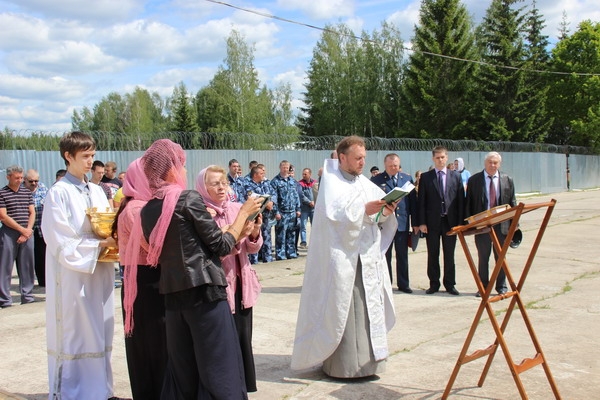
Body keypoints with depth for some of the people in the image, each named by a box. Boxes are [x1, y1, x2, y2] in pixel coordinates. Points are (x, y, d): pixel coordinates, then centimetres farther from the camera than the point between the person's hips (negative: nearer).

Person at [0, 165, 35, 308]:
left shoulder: (27, 192, 11)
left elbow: (32, 213, 10)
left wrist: (28, 230, -5)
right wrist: (22, 230, -10)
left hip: (27, 233, 4)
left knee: (27, 266, 7)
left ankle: (27, 296, 16)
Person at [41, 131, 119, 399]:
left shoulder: (97, 191, 11)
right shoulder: (58, 192, -9)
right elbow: (61, 242, -14)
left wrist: (113, 240, -8)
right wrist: (100, 244, -17)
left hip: (99, 272, 6)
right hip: (72, 275, -6)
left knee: (98, 334, 12)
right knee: (73, 336, 0)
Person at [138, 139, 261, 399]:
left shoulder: (147, 211, 8)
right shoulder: (189, 198, -11)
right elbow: (220, 245, -8)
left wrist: (236, 234, 20)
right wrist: (244, 213, 4)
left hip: (173, 295, 6)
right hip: (205, 292, -6)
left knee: (181, 369, 17)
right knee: (218, 369, 2)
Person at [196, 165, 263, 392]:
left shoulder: (237, 209, 6)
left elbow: (252, 248, 9)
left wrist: (255, 232, -11)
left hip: (241, 283, 5)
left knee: (243, 338, 10)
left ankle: (243, 386, 24)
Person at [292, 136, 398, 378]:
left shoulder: (366, 183, 15)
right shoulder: (331, 182, -3)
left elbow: (378, 218, 11)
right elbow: (333, 213, -19)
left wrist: (386, 212, -10)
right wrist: (364, 210, -24)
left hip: (368, 256, 7)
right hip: (342, 257, -6)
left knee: (369, 308, 8)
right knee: (342, 310, -5)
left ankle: (367, 358, 18)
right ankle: (343, 364, 4)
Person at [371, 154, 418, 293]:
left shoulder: (407, 179, 8)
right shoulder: (376, 180, -1)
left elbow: (413, 201, 8)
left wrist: (415, 222, 5)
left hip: (403, 223, 3)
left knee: (403, 255, 10)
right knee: (385, 255, 6)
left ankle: (403, 284, 20)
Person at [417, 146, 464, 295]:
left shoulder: (456, 176, 5)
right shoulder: (425, 177, 2)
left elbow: (461, 200, 4)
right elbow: (421, 201, 0)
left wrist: (460, 222, -3)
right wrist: (422, 222, -7)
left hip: (450, 221, 1)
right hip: (432, 221, -1)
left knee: (449, 255, 7)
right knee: (432, 254, 6)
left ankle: (450, 284, 16)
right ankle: (434, 284, 15)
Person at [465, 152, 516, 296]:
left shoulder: (507, 180, 6)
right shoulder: (474, 180, 1)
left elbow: (512, 203, 7)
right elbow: (468, 203, 2)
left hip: (501, 225, 1)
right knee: (483, 258, 6)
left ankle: (501, 287, 19)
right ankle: (483, 287, 16)